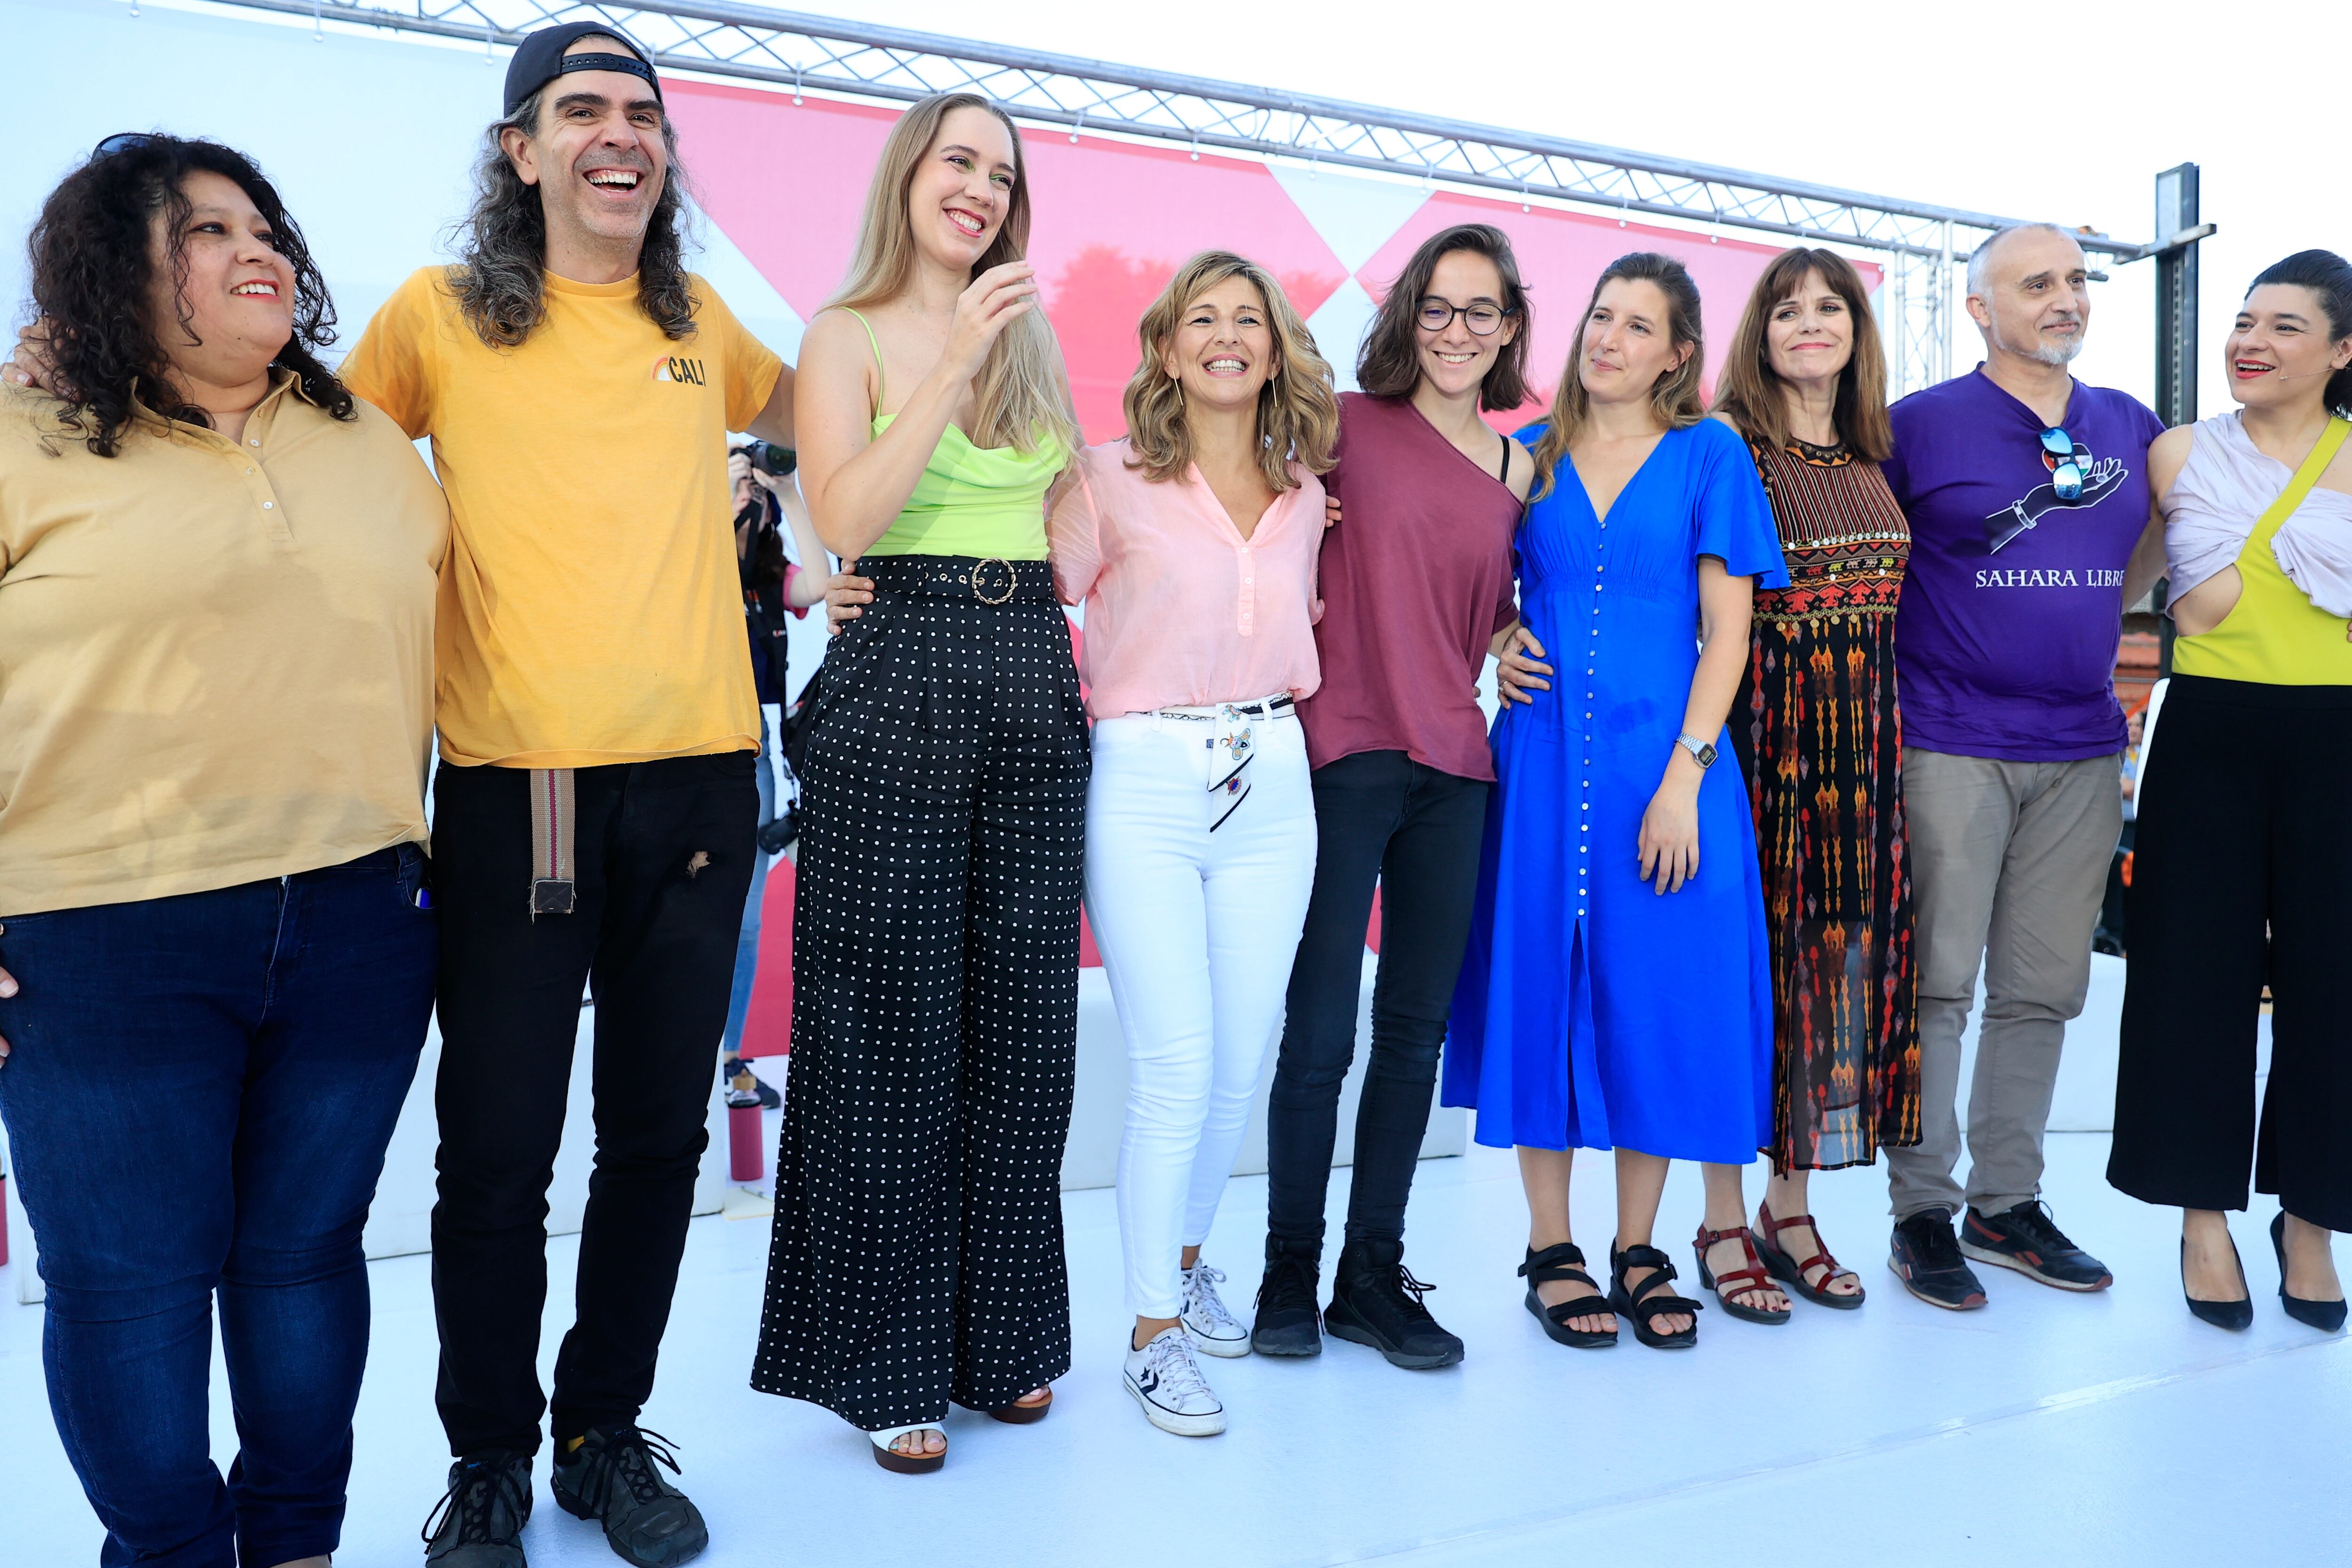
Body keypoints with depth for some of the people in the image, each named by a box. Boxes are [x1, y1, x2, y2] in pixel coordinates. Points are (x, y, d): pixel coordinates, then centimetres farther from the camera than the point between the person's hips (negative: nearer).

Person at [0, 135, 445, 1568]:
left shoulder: (376, 446, 12)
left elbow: (439, 650, 18)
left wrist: (436, 858, 14)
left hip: (359, 927, 3)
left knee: (308, 1246, 13)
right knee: (130, 1276, 6)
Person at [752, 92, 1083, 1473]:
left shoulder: (1033, 334, 16)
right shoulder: (849, 335, 2)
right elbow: (845, 514, -14)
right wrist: (955, 363, -16)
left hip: (1036, 681, 5)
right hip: (899, 682, -4)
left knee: (1022, 1020, 8)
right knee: (895, 1026, 1)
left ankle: (1000, 1334, 23)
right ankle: (888, 1361, 15)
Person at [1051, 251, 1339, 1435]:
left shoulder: (1304, 494, 12)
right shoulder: (1111, 480, -2)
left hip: (1271, 783, 5)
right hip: (1145, 783, -4)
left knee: (1242, 1063, 10)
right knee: (1177, 1070, -7)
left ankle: (1184, 1255, 35)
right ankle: (1153, 1328, 10)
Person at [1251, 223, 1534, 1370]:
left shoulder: (1515, 468, 13)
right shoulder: (1345, 424, 0)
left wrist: (1514, 647, 8)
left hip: (1453, 767, 5)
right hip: (1344, 754, -4)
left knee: (1416, 1030, 9)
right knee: (1319, 1034, -2)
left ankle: (1373, 1275, 22)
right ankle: (1289, 1274, 15)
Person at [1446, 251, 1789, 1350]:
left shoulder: (1708, 455, 4)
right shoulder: (1529, 455, 10)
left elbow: (1727, 628, -2)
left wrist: (1682, 775, -11)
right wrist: (1500, 636, -4)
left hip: (1662, 760, -1)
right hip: (1541, 758, 2)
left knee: (1656, 993, 2)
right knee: (1543, 982, 3)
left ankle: (1638, 1249, 17)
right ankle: (1551, 1250, 15)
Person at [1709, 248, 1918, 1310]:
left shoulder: (1876, 455, 16)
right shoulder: (1727, 441, -3)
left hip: (1865, 734, 6)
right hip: (1761, 726, -6)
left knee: (1843, 945, 6)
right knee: (1752, 948, -4)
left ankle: (1790, 1203, 18)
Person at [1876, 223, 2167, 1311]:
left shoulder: (2134, 430, 13)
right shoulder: (1919, 425, -2)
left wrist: (2080, 629, 12)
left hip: (2081, 750, 5)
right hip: (1952, 747, -5)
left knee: (2043, 987, 10)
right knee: (1936, 983, -2)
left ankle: (2008, 1202, 22)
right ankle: (1923, 1210, 9)